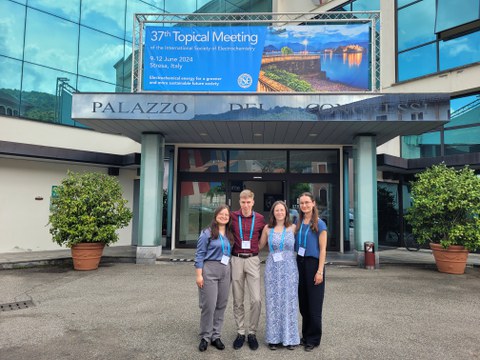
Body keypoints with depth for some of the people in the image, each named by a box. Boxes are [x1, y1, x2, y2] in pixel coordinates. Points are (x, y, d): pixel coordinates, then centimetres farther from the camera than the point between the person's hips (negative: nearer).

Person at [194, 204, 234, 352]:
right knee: (209, 305, -1)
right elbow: (199, 254, -7)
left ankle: (216, 336, 22)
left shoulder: (230, 234, 11)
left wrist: (230, 271, 9)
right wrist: (199, 275, -12)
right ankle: (205, 337, 15)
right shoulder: (207, 233, -5)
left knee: (221, 305, 9)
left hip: (226, 271, 5)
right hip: (210, 269, -5)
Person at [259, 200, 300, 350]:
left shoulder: (293, 228, 2)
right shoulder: (267, 228, 4)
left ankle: (290, 337, 18)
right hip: (272, 268, 1)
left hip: (289, 268, 0)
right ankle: (274, 337, 18)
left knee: (289, 302, 5)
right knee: (273, 302, 6)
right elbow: (260, 246, 14)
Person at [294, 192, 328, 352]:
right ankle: (306, 334, 25)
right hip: (300, 263, 5)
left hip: (313, 264, -5)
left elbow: (322, 249, -9)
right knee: (303, 302, 11)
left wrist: (320, 271, -15)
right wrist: (294, 265, 3)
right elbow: (295, 244, 11)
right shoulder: (298, 223, 7)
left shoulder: (319, 224, -6)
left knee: (314, 303, 4)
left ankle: (313, 338, 16)